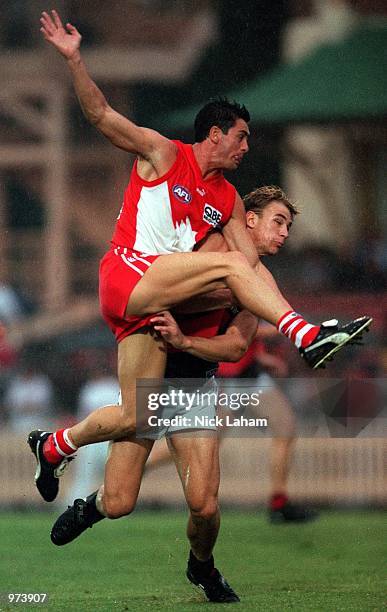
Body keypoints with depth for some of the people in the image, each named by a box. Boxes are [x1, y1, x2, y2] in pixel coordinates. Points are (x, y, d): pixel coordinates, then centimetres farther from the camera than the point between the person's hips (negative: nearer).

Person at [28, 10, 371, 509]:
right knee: (230, 264, -24)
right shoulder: (162, 154, 3)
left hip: (151, 300, 7)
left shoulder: (227, 199, 20)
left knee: (134, 417, 0)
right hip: (126, 274, -7)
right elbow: (101, 115, -5)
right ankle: (309, 337, -28)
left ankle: (54, 447, 20)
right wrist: (72, 59, -17)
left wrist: (281, 310, 4)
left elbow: (253, 263, 17)